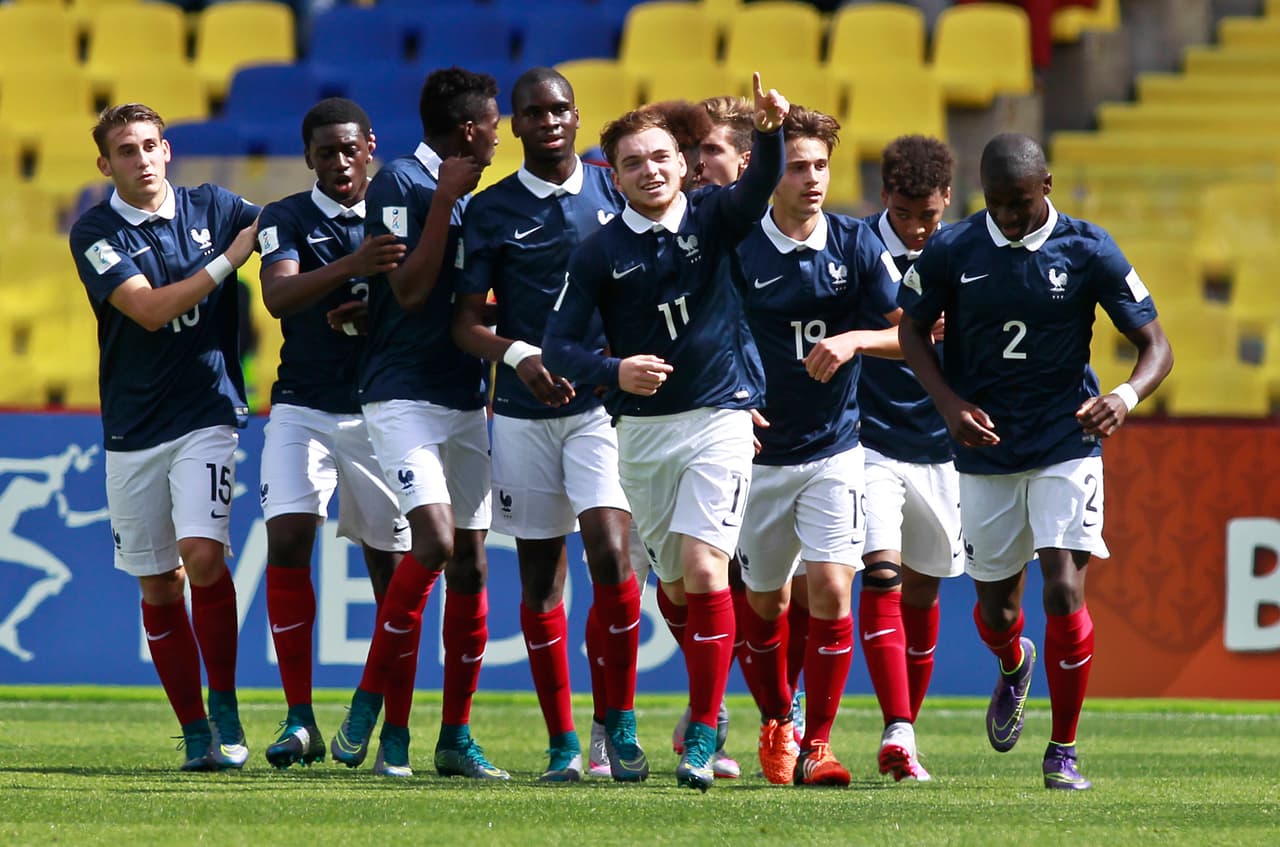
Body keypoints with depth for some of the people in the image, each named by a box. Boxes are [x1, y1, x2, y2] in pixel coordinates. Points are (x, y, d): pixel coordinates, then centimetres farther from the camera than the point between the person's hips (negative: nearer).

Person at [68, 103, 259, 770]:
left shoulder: (213, 208, 3)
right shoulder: (94, 233, -4)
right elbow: (150, 309, -15)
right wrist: (229, 259, -15)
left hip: (207, 413, -1)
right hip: (133, 431, 1)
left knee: (203, 555, -19)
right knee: (159, 584, 5)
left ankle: (225, 708, -3)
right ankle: (196, 732, 15)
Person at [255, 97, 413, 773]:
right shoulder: (287, 219, 0)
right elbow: (278, 295, -18)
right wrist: (352, 267, -35)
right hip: (303, 407, -1)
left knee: (390, 564, 0)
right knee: (287, 540, -16)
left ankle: (392, 724, 10)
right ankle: (299, 719, -12)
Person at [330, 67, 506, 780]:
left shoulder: (466, 195, 16)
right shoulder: (400, 185, -9)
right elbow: (409, 291, -17)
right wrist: (445, 201, -18)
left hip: (465, 398, 8)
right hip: (405, 394, -8)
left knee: (470, 564, 4)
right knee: (434, 541, -22)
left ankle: (456, 738, 8)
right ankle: (374, 699, -6)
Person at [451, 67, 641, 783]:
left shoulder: (615, 192, 6)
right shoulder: (492, 211, 4)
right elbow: (466, 322, 1)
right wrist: (519, 355, -18)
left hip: (603, 402, -1)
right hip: (524, 411, 1)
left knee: (611, 555, -16)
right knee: (541, 577, 4)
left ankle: (619, 724, -4)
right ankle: (563, 743, 11)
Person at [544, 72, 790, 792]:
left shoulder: (713, 218, -2)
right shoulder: (602, 252, -1)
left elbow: (761, 185, -23)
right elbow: (558, 345, -4)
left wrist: (771, 130, -43)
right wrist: (613, 372, -23)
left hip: (720, 416, -3)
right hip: (643, 429, 3)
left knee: (704, 571, -16)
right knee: (675, 587, 11)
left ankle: (703, 733, -11)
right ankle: (711, 697, 36)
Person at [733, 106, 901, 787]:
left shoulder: (856, 245, -2)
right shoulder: (736, 249, -6)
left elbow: (911, 333, 1)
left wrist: (854, 340, -18)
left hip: (834, 449, 0)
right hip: (759, 450, 0)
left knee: (830, 590, -13)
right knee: (764, 602, 10)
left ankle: (816, 746, -7)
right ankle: (775, 724, 34)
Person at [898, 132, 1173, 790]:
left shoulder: (1088, 251, -8)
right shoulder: (951, 251, -5)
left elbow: (1155, 346, -5)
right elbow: (913, 331, 9)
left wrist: (1128, 394, -26)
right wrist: (950, 403, -8)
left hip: (1067, 447, -2)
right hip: (985, 451, 2)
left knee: (1063, 589, -15)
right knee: (995, 606, 9)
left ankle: (1063, 751, -1)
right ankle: (1013, 667, 48)